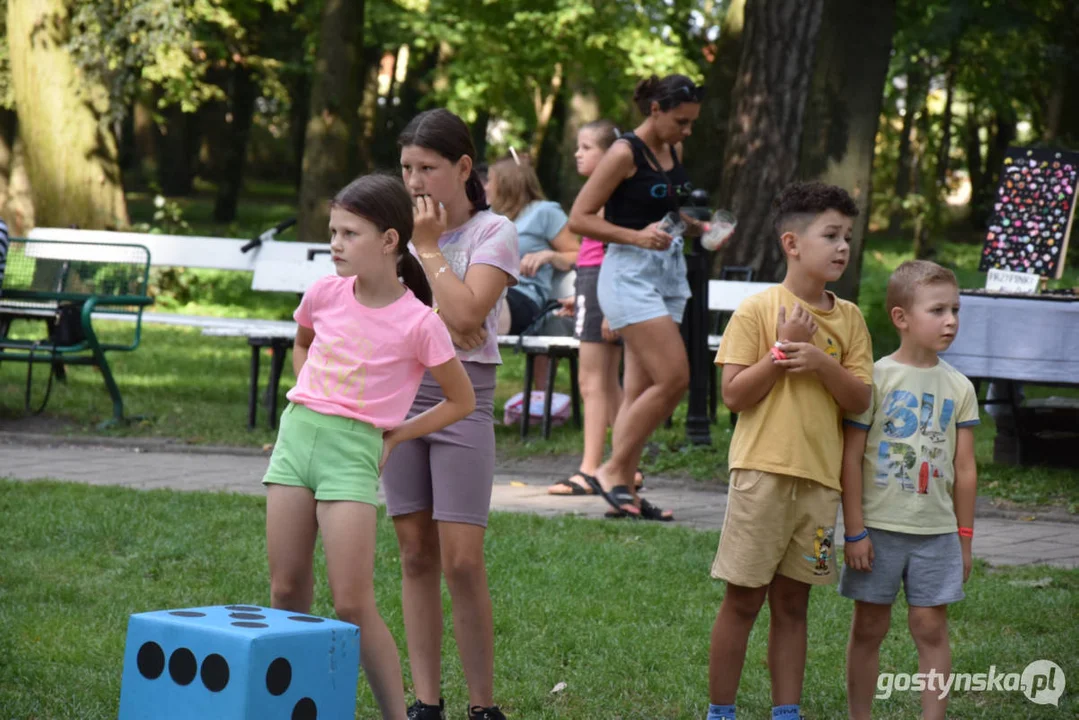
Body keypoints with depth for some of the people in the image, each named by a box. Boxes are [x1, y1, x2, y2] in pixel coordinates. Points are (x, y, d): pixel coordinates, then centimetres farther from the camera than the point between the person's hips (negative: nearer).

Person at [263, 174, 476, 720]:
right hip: (296, 433, 5)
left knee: (351, 603, -9)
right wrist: (309, 400, 13)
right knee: (286, 590, 7)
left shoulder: (418, 323, -10)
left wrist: (394, 437, -1)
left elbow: (462, 401, 1)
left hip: (354, 450, -5)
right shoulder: (324, 294, 3)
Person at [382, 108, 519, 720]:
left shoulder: (493, 233, -4)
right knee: (417, 555, 6)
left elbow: (464, 313, -17)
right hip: (400, 393, 4)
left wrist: (428, 249, -10)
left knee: (462, 561, -9)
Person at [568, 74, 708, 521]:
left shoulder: (673, 152, 13)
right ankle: (612, 470, -4)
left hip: (668, 273, 8)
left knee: (640, 391, 6)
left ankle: (622, 486, 8)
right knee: (674, 379, -15)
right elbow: (579, 218, -13)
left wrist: (699, 228, 11)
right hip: (630, 272, -8)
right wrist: (637, 236, -23)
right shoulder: (625, 153, -11)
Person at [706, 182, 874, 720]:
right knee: (744, 599, 1)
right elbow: (734, 395, -9)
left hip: (819, 478, 4)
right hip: (763, 471, -4)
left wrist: (821, 362, -12)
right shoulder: (758, 310, -5)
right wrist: (783, 350, -15)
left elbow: (860, 401, 3)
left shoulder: (848, 319, 8)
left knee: (792, 603, 10)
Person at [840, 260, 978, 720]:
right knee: (869, 627, 7)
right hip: (879, 527, -2)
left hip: (936, 531, 2)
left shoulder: (958, 388, 4)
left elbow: (965, 469, 8)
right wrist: (854, 531, -9)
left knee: (931, 628, 2)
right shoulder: (875, 378, -6)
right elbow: (851, 457, -6)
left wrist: (964, 538, 7)